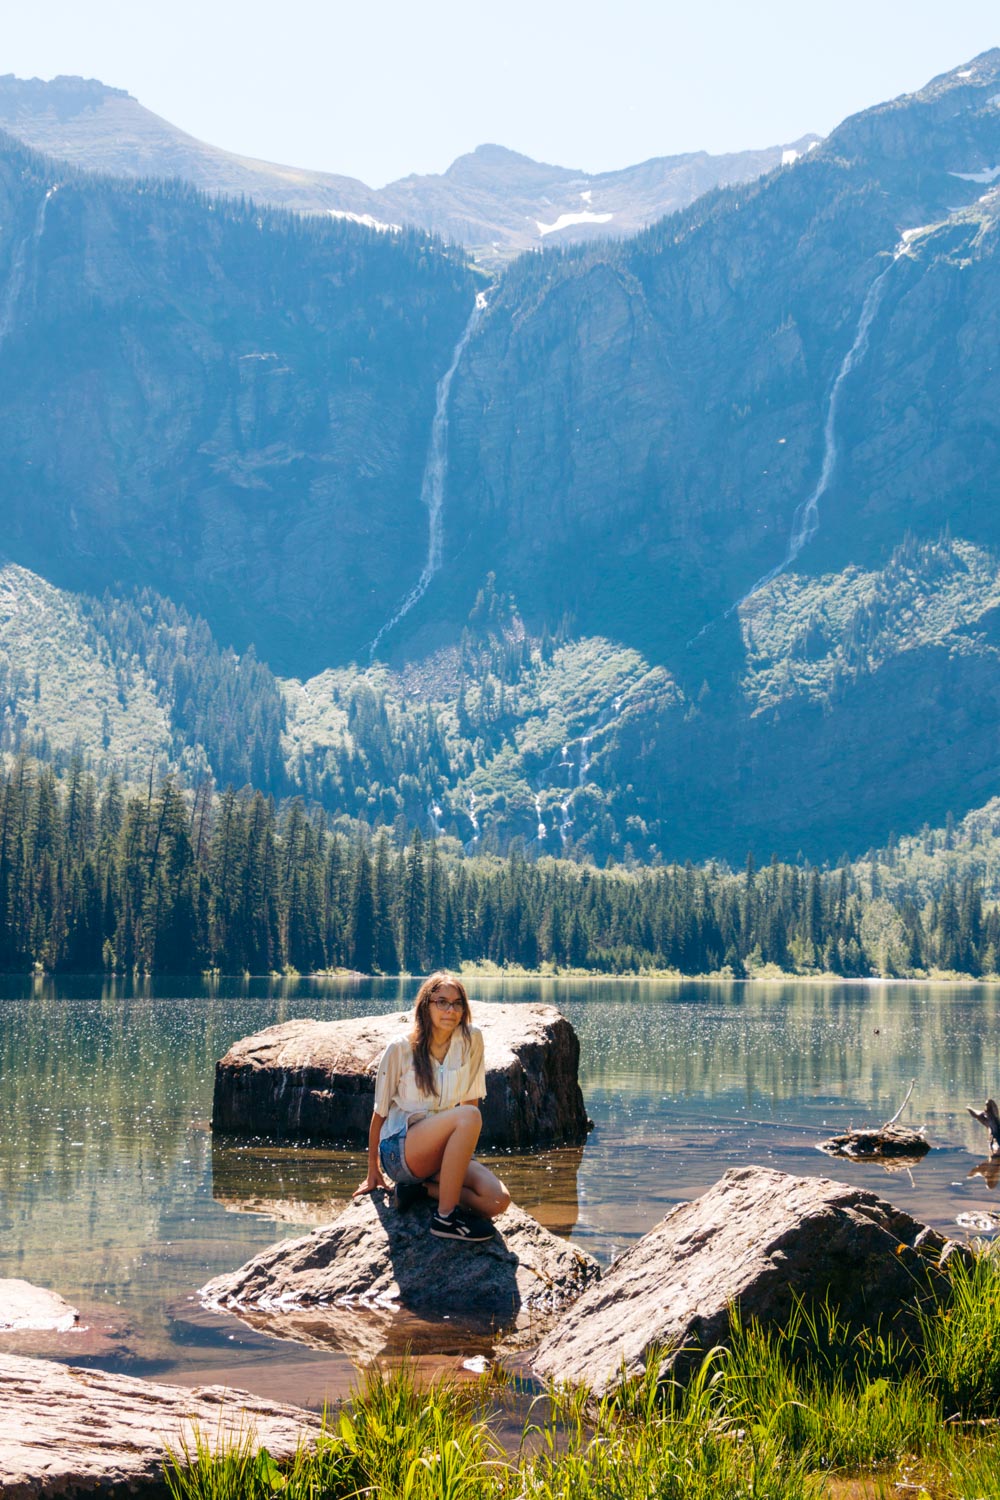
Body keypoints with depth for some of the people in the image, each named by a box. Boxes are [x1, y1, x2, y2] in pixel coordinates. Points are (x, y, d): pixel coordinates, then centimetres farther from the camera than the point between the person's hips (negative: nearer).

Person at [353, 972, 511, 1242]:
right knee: (469, 1116, -32)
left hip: (441, 1153, 4)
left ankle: (421, 1188, -4)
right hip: (399, 1150, -4)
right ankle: (445, 1217, -27)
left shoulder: (471, 1040, -1)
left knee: (497, 1201, -22)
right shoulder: (400, 1049, -8)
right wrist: (373, 1171, 5)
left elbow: (471, 1098, 5)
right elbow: (380, 1112, 0)